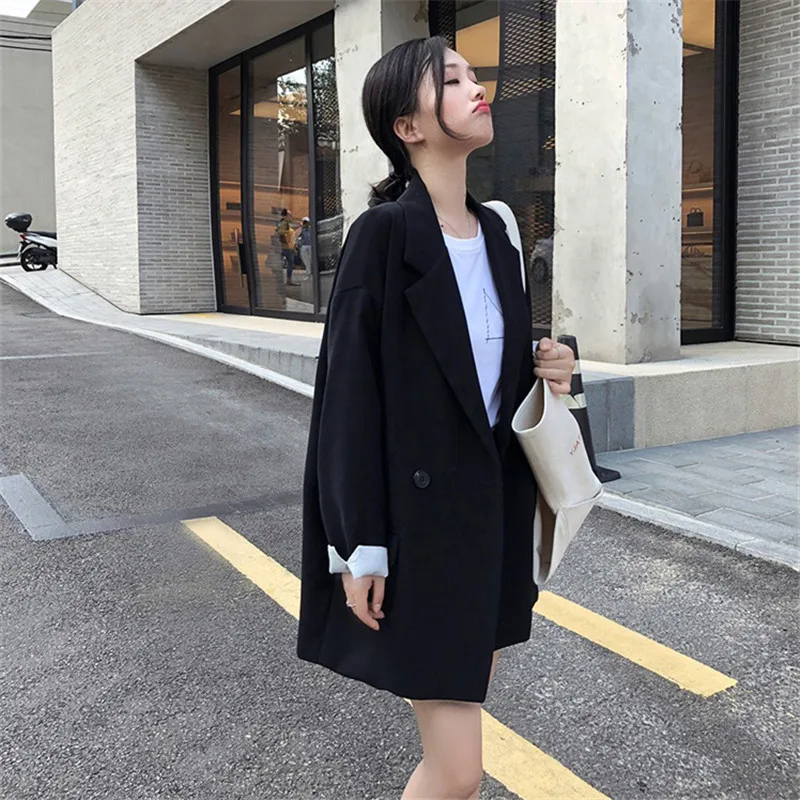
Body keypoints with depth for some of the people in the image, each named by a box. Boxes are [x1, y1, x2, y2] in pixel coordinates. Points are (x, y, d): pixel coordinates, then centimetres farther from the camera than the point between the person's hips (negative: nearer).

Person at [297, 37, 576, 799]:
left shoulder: (494, 232, 8)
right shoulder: (383, 232, -13)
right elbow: (349, 392, -14)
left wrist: (543, 367, -3)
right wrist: (359, 544, -14)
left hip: (493, 501, 8)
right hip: (419, 513, -7)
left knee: (468, 698, 19)